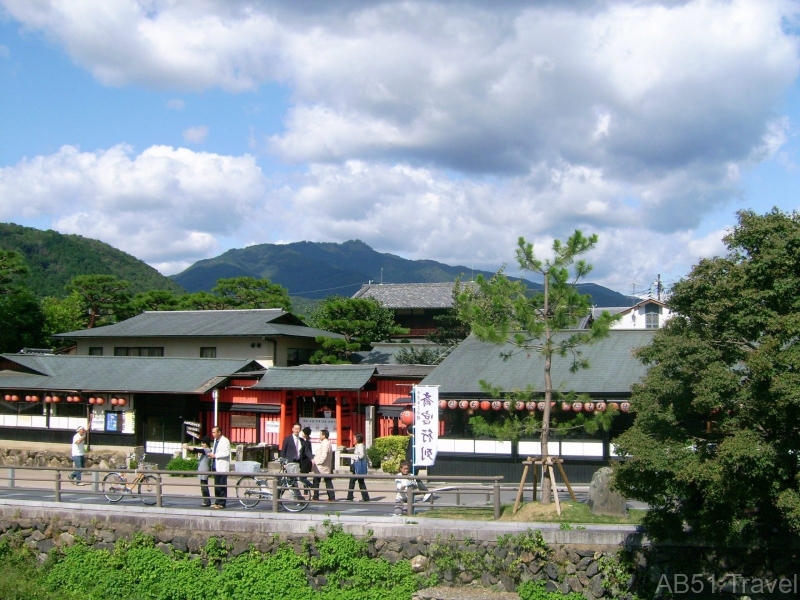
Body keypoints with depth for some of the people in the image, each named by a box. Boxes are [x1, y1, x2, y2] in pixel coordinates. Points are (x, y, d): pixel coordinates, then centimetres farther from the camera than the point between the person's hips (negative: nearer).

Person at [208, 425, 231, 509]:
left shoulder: (225, 441, -11)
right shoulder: (215, 440, 16)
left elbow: (226, 453, -18)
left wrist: (215, 455, -16)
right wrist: (211, 454, 6)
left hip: (222, 467, -9)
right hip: (216, 466, 9)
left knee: (222, 486, -4)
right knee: (216, 485, 11)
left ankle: (222, 503, -1)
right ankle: (217, 502, 17)